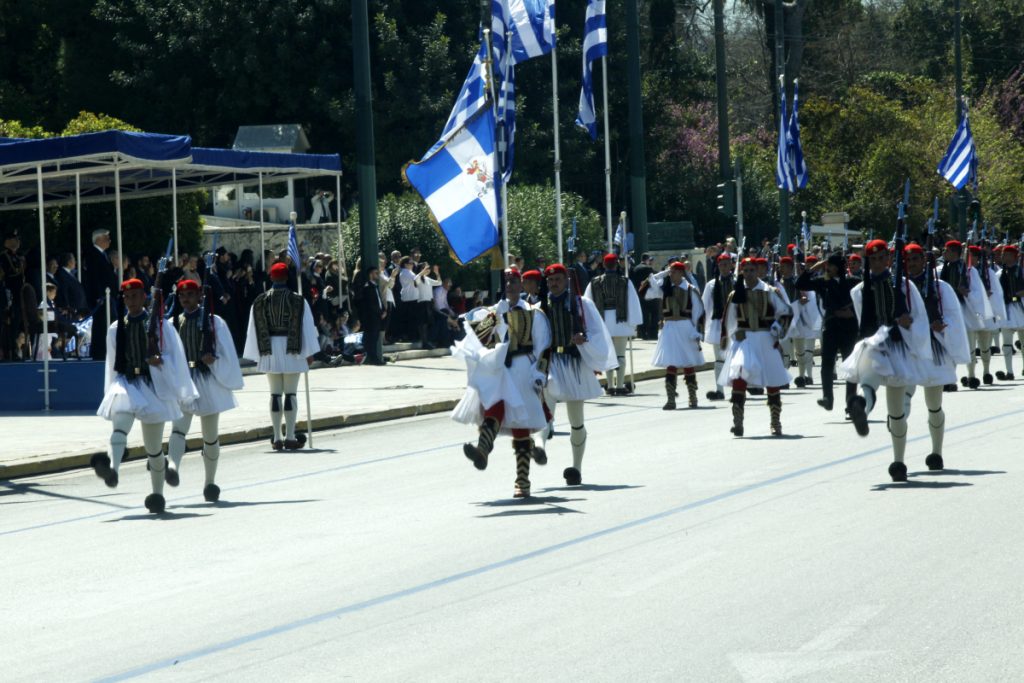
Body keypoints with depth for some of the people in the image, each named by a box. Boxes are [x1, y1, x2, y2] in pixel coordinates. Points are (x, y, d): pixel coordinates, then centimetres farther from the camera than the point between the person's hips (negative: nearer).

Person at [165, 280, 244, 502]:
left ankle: (210, 482, 21)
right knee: (178, 427, -23)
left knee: (211, 435, 10)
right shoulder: (173, 324, 5)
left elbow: (226, 353, 2)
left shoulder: (213, 321, 1)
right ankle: (173, 466, -43)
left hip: (208, 381, 0)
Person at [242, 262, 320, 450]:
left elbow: (255, 329, 3)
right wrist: (309, 352, 0)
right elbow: (306, 327, -6)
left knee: (275, 393, 8)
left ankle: (277, 438, 7)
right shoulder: (297, 300, -7)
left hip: (269, 351, 2)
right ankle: (290, 437, -1)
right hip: (291, 350, -2)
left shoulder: (260, 301, 0)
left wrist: (257, 354, 10)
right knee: (290, 393, 1)